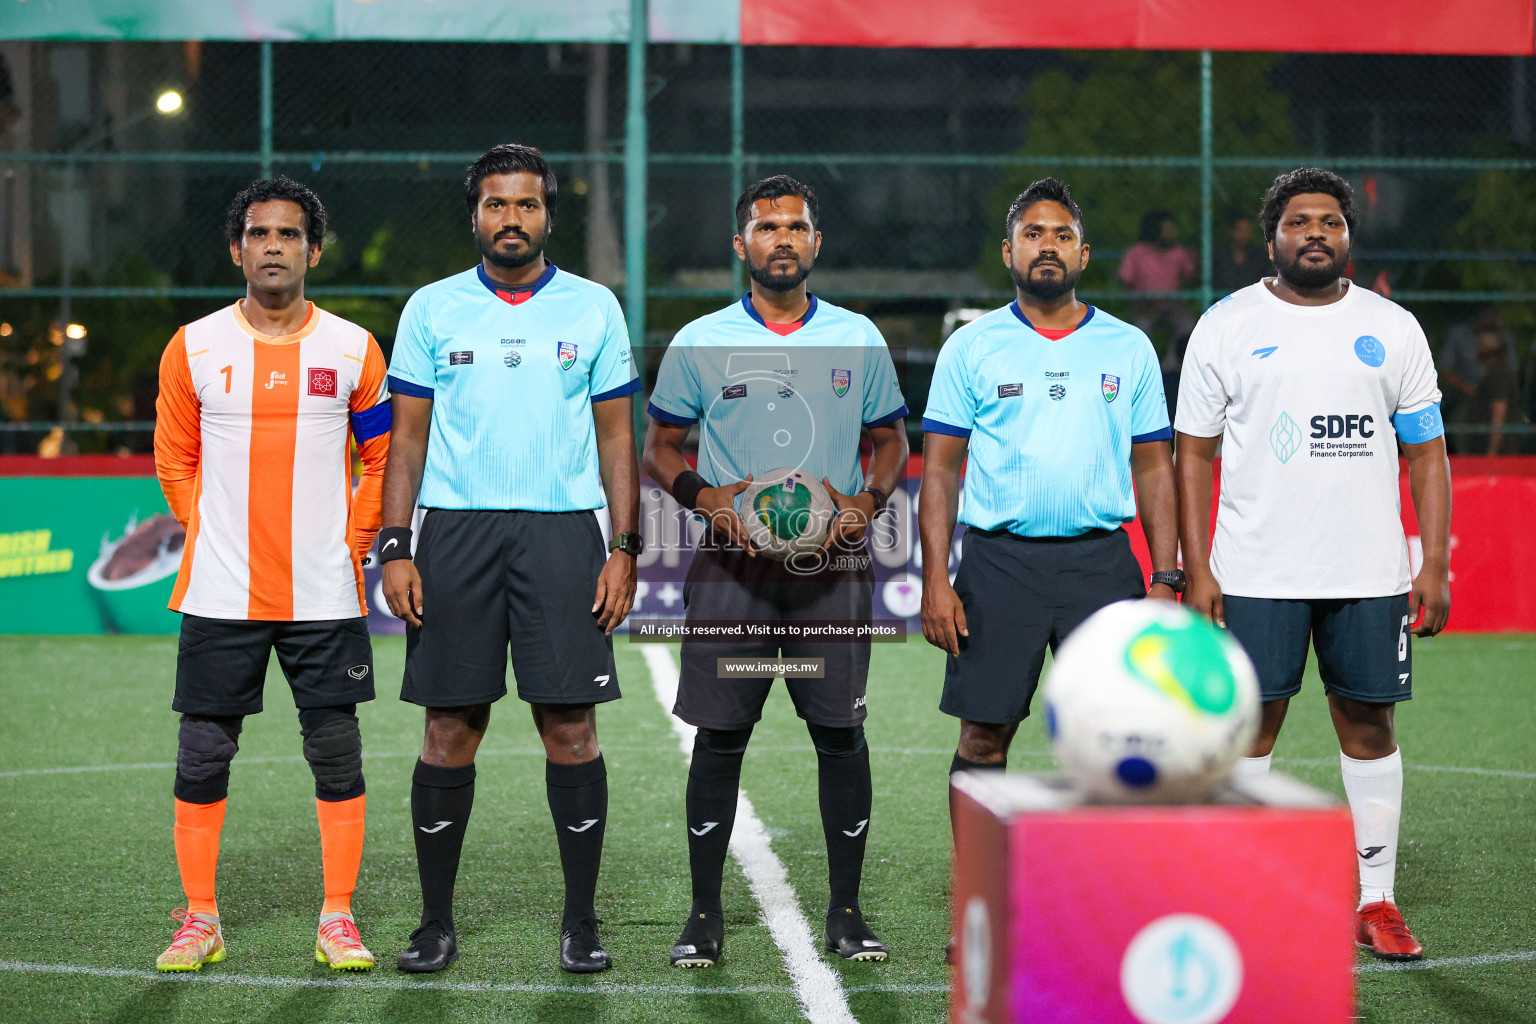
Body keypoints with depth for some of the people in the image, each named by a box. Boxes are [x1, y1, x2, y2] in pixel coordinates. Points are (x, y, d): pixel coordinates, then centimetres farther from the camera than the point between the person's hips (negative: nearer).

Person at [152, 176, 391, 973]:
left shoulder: (352, 349, 3)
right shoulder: (193, 348, 3)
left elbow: (383, 458, 11)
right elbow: (174, 460, 13)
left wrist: (352, 542, 3)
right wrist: (212, 537, 4)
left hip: (323, 593, 0)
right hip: (220, 593, 0)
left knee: (336, 753, 2)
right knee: (202, 756, 3)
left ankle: (337, 920, 12)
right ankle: (200, 919, 15)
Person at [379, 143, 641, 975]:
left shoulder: (593, 308, 8)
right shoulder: (432, 310, 8)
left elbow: (616, 436, 8)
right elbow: (407, 437, 8)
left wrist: (625, 549, 0)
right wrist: (393, 549, -1)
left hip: (564, 530, 0)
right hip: (456, 529, 0)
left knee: (570, 725, -3)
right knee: (450, 729, 1)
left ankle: (581, 922, 7)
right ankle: (436, 922, 12)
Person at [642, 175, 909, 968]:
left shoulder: (859, 340, 9)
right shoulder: (699, 343, 4)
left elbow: (890, 441, 16)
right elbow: (658, 449, 9)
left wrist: (868, 500, -4)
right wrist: (707, 496, -10)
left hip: (834, 565, 1)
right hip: (733, 565, -1)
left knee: (840, 732, 1)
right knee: (720, 736, 0)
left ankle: (846, 912, 11)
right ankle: (704, 914, 9)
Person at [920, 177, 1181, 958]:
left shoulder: (1128, 349, 10)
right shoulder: (972, 347, 6)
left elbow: (1154, 469, 12)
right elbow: (940, 469, 4)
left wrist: (1166, 579, 3)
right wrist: (936, 580, -5)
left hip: (1100, 558, 1)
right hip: (997, 561, -1)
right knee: (984, 735, 1)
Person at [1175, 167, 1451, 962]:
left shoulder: (1392, 329, 8)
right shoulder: (1227, 326, 3)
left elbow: (1427, 454, 8)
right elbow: (1194, 452, 3)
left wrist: (1435, 564, -1)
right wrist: (1195, 567, -5)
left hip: (1369, 571, 2)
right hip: (1256, 573, -2)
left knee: (1369, 725, 5)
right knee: (1249, 725, -1)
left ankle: (1376, 903, 13)